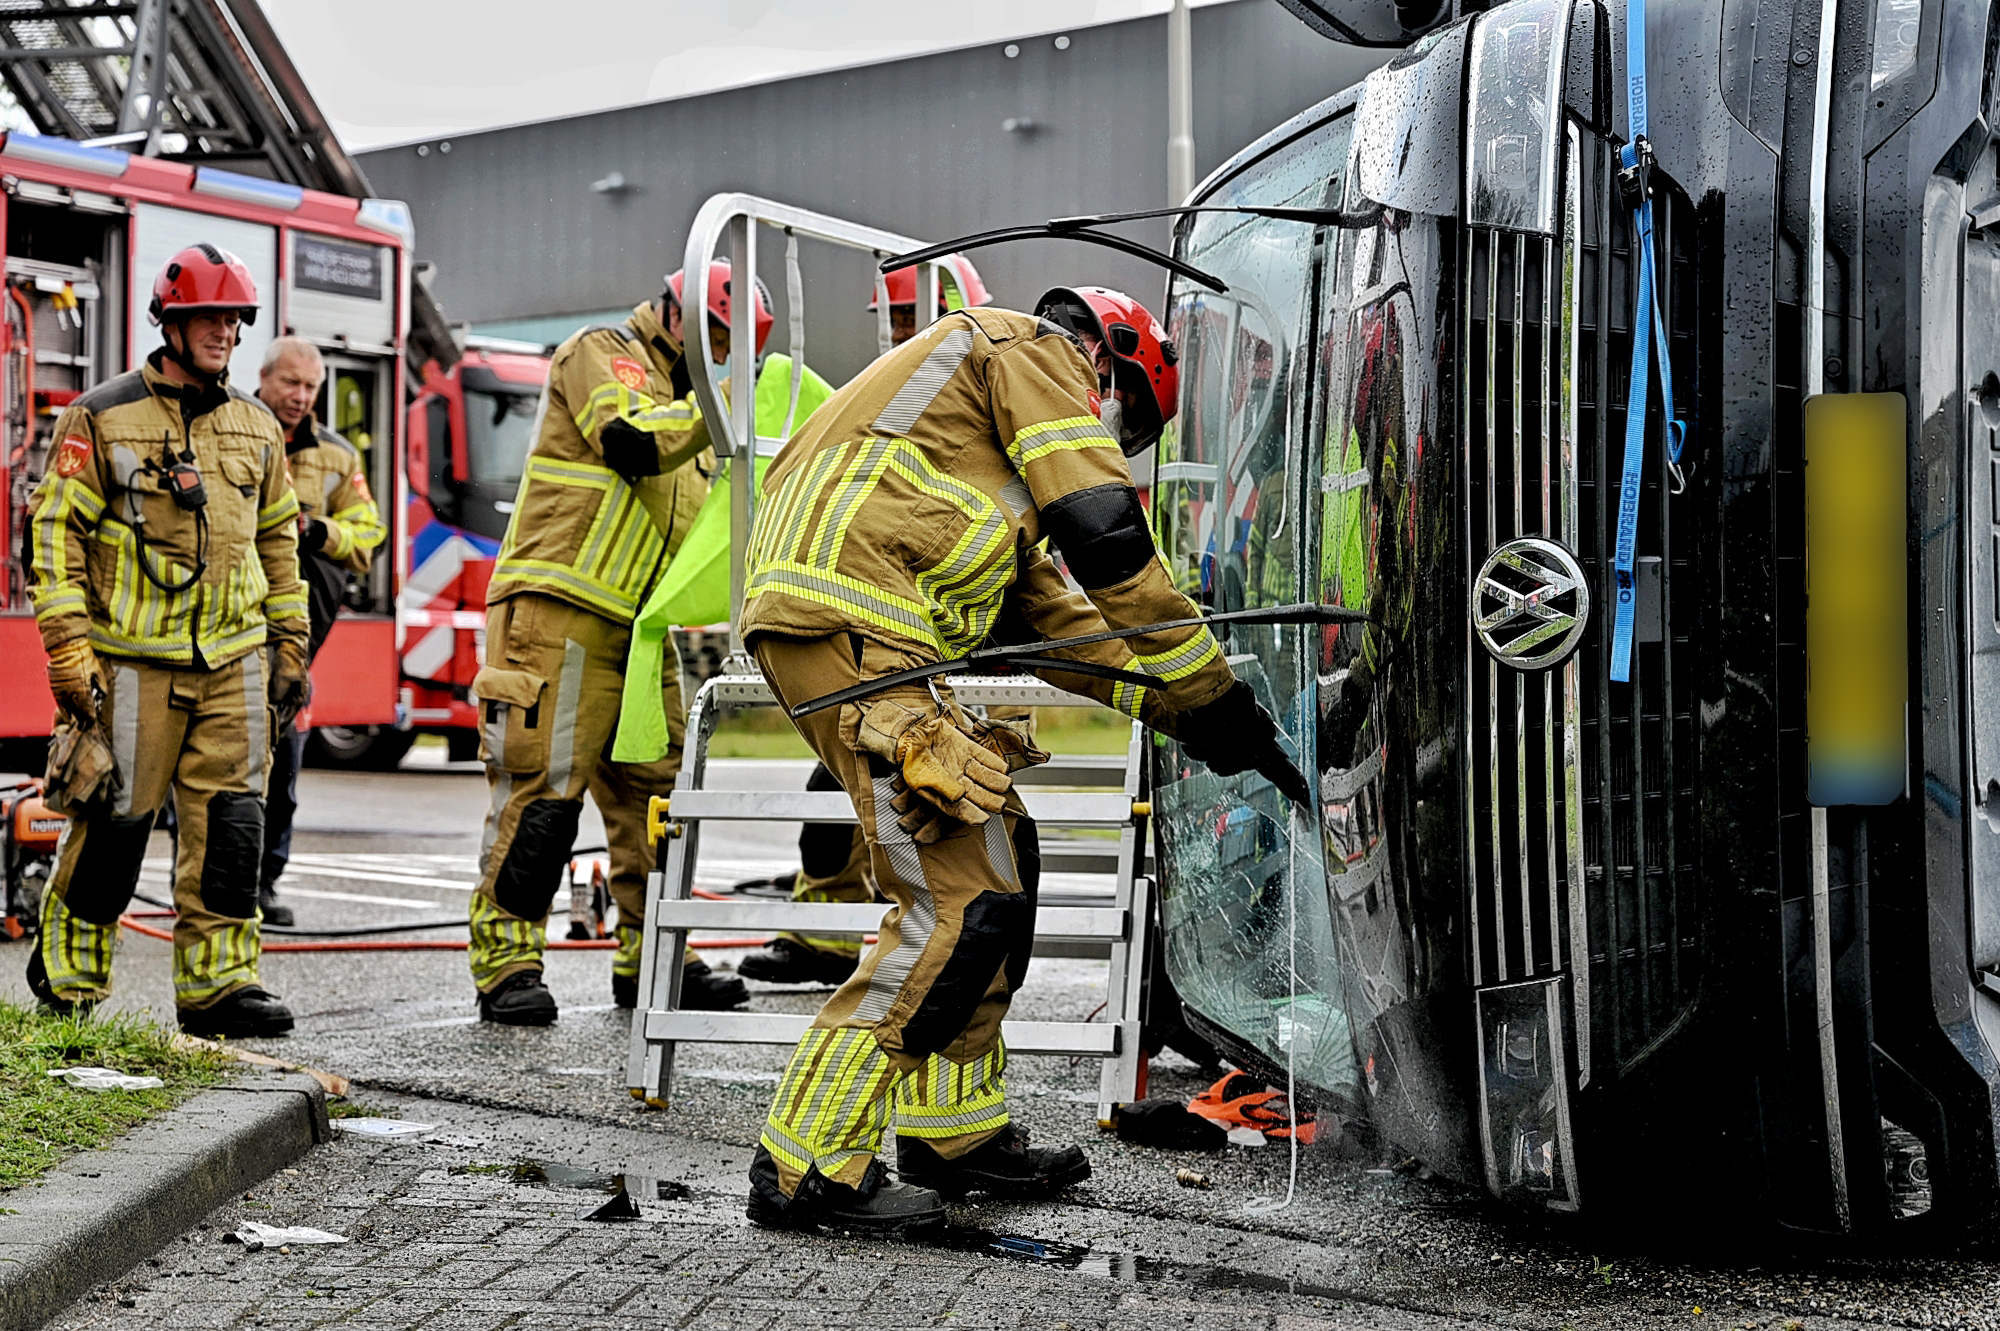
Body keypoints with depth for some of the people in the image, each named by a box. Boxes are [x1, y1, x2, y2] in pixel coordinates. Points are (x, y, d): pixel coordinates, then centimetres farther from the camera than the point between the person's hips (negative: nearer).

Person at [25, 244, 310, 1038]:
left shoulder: (256, 428, 12)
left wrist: (290, 648, 15)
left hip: (233, 660, 4)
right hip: (132, 659, -4)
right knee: (115, 819, 1)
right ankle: (65, 978, 19)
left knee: (230, 820, -2)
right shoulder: (102, 419, -3)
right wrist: (67, 652, -11)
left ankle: (217, 983, 4)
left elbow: (278, 541, 20)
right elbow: (54, 532, -4)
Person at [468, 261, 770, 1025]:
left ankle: (649, 960, 16)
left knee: (655, 792, 8)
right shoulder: (601, 355, -1)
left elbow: (697, 525, 27)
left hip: (638, 629, 9)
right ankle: (506, 965, -7)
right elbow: (629, 440, -21)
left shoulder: (682, 399, 26)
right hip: (559, 612, -9)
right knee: (542, 791, -10)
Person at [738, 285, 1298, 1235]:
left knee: (999, 860, 16)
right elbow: (1107, 541, -5)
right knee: (959, 903, -12)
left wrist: (1170, 703, 22)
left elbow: (1046, 609, 31)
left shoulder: (993, 460, 35)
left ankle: (953, 1133, 23)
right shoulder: (1037, 351, 5)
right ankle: (806, 1165, -9)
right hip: (851, 621, -10)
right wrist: (1212, 699, -2)